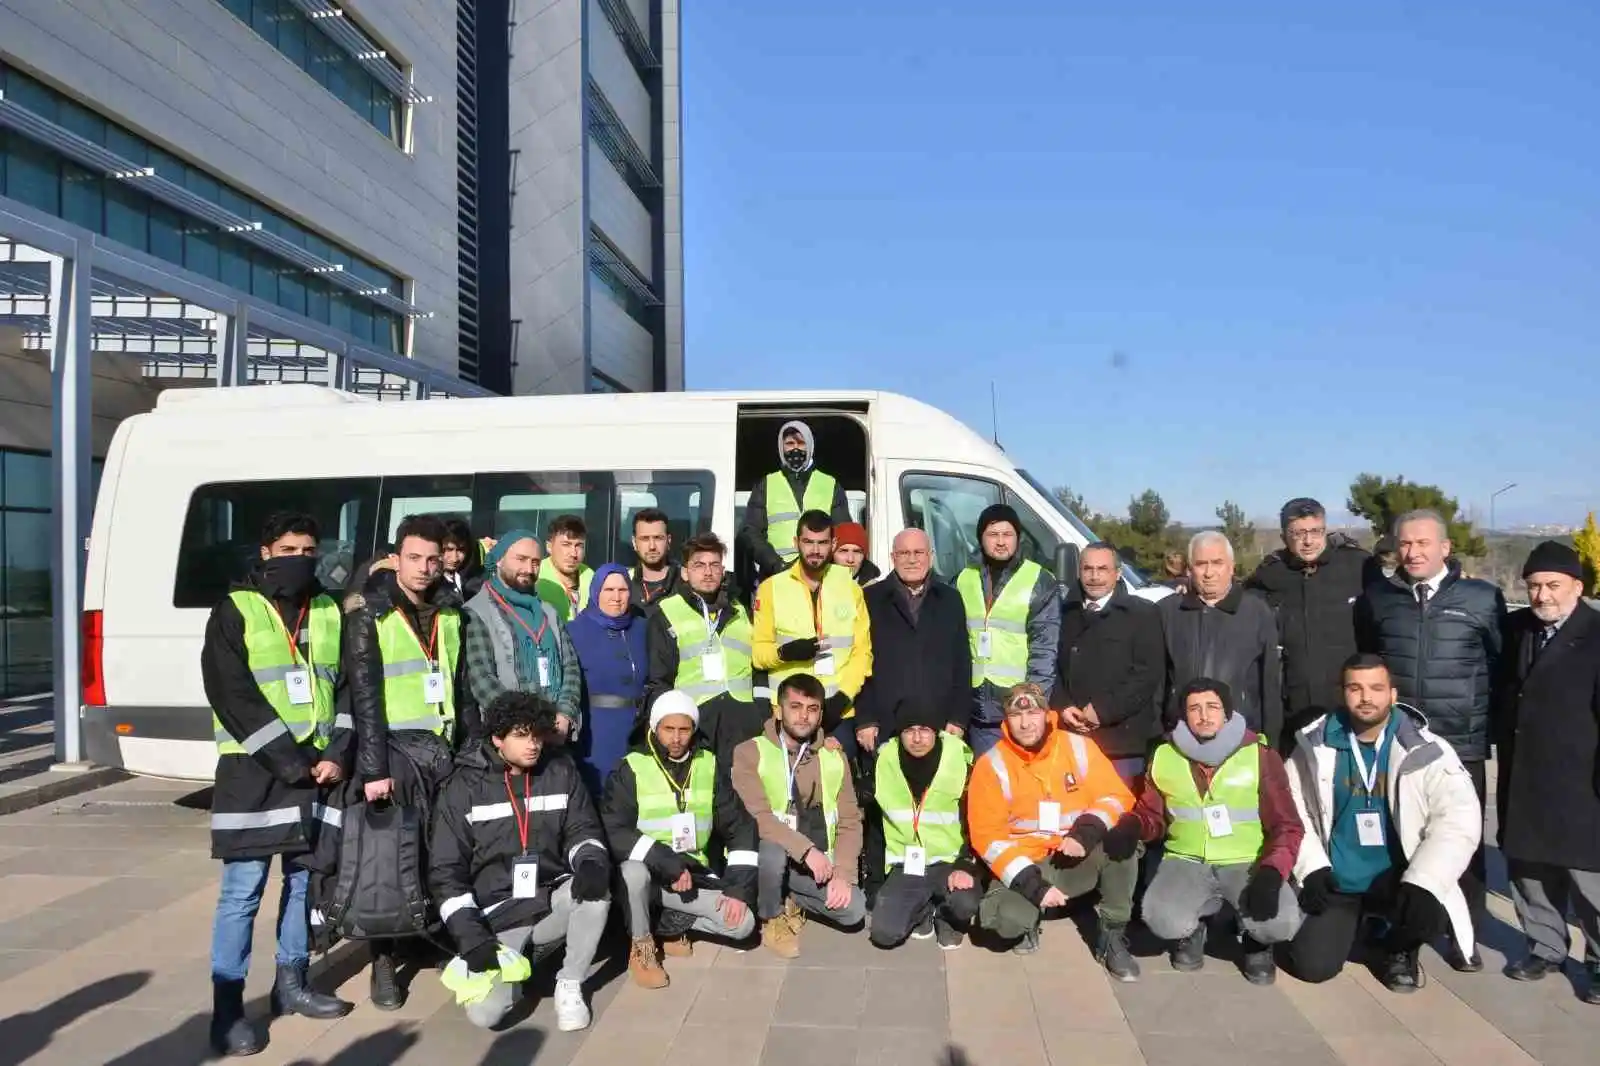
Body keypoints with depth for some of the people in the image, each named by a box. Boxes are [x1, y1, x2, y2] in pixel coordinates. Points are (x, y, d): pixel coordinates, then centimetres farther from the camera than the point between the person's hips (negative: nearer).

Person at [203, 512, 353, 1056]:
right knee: (243, 890, -3)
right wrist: (293, 762, -15)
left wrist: (335, 755, -5)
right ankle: (227, 1007, 7)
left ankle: (292, 982, 26)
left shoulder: (330, 612, 10)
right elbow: (234, 699, -11)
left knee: (306, 878, 12)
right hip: (253, 771, -5)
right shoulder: (234, 611, -3)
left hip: (319, 768, 5)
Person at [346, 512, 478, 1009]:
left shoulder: (449, 610, 11)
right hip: (396, 748, -4)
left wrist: (476, 748, 12)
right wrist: (372, 767, -15)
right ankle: (384, 960, 10)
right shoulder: (370, 613, -4)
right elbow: (364, 694, -10)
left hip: (445, 748, 4)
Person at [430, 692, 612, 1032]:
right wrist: (470, 934, -16)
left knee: (596, 889, -30)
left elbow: (582, 830, 2)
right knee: (484, 1012, -23)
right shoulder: (464, 786, -6)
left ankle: (569, 985, -7)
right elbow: (445, 870, -4)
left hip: (552, 900, 3)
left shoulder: (560, 771, 0)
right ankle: (511, 963, 12)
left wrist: (592, 862, -23)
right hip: (495, 916, -2)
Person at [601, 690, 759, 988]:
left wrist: (739, 887, -9)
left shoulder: (709, 765, 0)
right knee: (633, 871, -36)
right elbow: (613, 832, -20)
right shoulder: (632, 768, -10)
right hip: (646, 869, -3)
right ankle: (641, 947, -8)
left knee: (742, 923, -16)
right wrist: (666, 862, -28)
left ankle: (671, 923, 9)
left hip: (692, 871, 3)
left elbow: (741, 827, 3)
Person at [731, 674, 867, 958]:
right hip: (766, 856, -3)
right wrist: (806, 849, -27)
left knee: (854, 910, -19)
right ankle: (772, 919, -5)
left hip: (818, 863, 3)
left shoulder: (834, 759, 3)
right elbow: (756, 816, -21)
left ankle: (792, 901, 12)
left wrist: (843, 874, -12)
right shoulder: (750, 753, -10)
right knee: (771, 851, -36)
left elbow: (849, 823, 2)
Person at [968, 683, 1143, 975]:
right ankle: (1028, 923, 9)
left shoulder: (1079, 747, -4)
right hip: (1025, 867, -2)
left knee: (1125, 830, -27)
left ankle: (1112, 935, -10)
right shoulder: (992, 765, -9)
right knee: (1004, 916, -32)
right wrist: (1033, 885, -20)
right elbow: (988, 836, -10)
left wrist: (1086, 832, -24)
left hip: (1079, 859, 2)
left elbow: (1116, 796, -4)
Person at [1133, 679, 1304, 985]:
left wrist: (1272, 871, -21)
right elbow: (1150, 814, 14)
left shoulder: (1260, 755, -2)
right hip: (1186, 861, 1)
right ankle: (1192, 929, 12)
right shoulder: (1165, 756, 4)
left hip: (1248, 863, -1)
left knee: (1280, 922, -30)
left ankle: (1256, 942, 11)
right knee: (1163, 920, -29)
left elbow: (1286, 824, -2)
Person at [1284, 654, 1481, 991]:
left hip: (1399, 880, -1)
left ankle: (1400, 949, 6)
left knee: (1430, 911, -33)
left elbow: (1459, 822, -16)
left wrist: (1422, 883, -27)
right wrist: (1312, 869, -11)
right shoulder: (1315, 748, -4)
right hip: (1336, 882, 1)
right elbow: (1291, 812, 1)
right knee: (1311, 965, -9)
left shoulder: (1427, 750, -9)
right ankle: (1356, 923, 27)